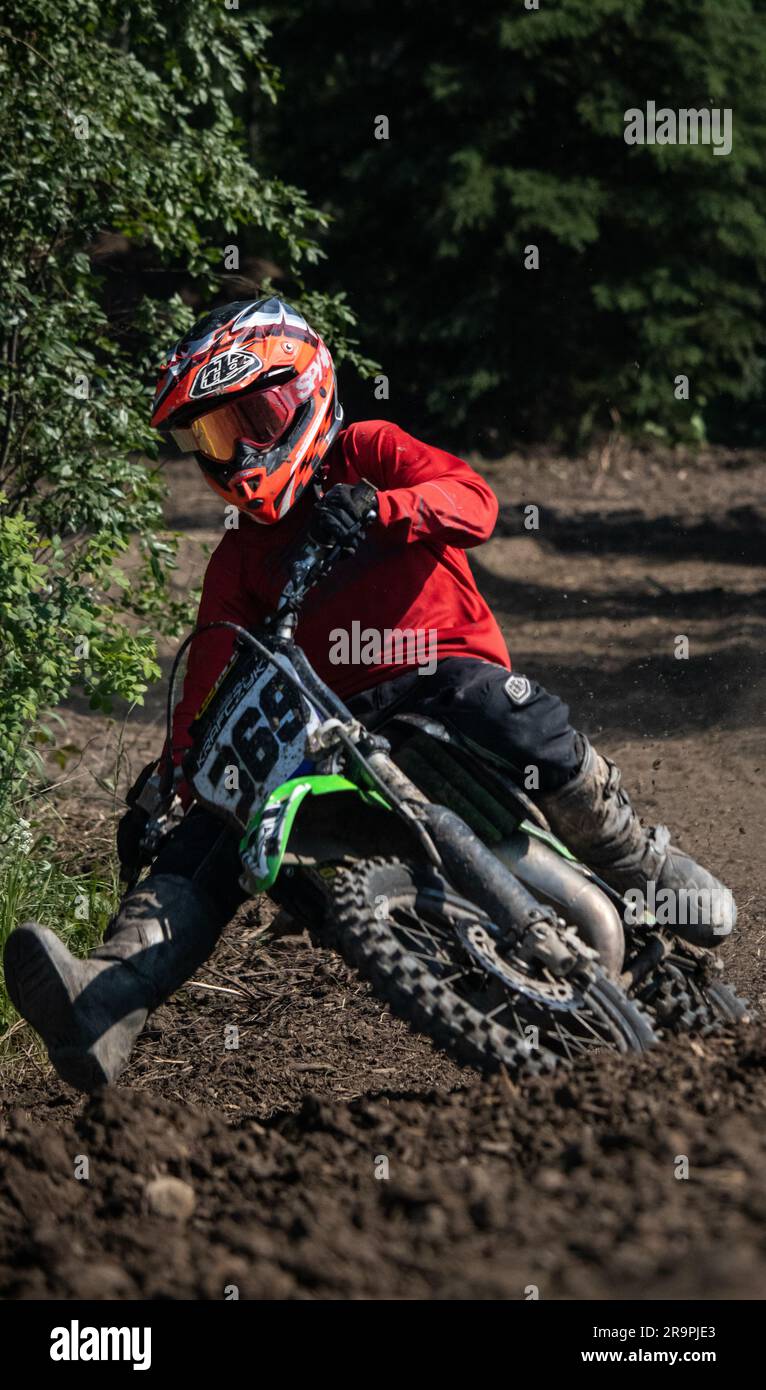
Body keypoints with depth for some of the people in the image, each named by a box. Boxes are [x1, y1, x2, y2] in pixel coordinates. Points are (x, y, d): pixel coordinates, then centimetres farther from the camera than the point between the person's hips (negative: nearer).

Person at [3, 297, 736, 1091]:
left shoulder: (367, 453, 8)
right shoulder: (240, 556, 21)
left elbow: (473, 502, -9)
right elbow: (209, 679, 15)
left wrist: (380, 509, -29)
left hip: (442, 665, -4)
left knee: (506, 711, -39)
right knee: (203, 841, -19)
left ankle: (643, 865, -17)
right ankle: (104, 1011, -38)